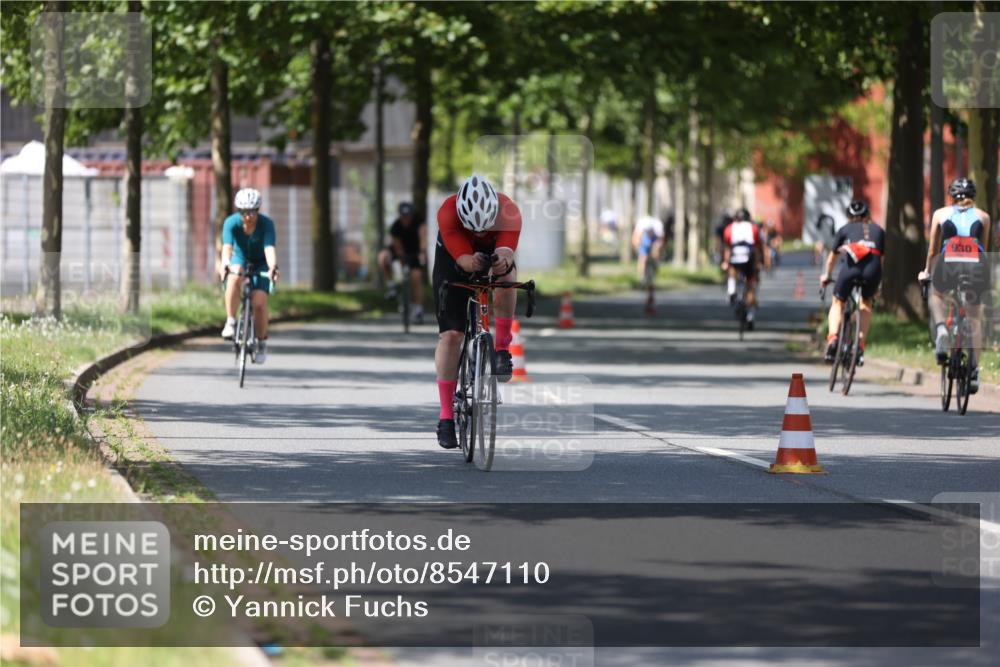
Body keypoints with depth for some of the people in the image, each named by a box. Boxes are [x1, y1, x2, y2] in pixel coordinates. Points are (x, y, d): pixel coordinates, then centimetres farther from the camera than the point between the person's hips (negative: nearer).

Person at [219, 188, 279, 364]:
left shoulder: (266, 224, -25)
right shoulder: (231, 223, -23)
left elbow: (269, 248, -38)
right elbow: (227, 247, -37)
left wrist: (273, 267, -58)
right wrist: (225, 263, -57)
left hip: (260, 264, 0)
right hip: (240, 260, 1)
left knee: (259, 303, -17)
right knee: (234, 278, -36)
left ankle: (261, 342, 6)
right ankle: (230, 322, -26)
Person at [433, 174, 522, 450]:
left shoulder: (509, 212, -34)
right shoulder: (448, 213, -36)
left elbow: (506, 252, -44)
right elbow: (462, 257, -40)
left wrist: (503, 263, -67)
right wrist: (473, 263, -62)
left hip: (494, 253, 1)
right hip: (454, 257, -1)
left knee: (505, 280, -36)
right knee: (450, 334, -11)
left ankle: (503, 348, -14)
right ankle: (446, 415, -6)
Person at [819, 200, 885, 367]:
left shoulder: (845, 230, 27)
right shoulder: (878, 231, 30)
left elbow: (832, 257, 37)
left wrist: (826, 276, 53)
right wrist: (877, 283, 44)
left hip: (850, 266, -1)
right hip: (872, 269, 1)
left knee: (838, 303, 19)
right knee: (866, 303, 26)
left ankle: (833, 337, -4)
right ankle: (861, 344, 14)